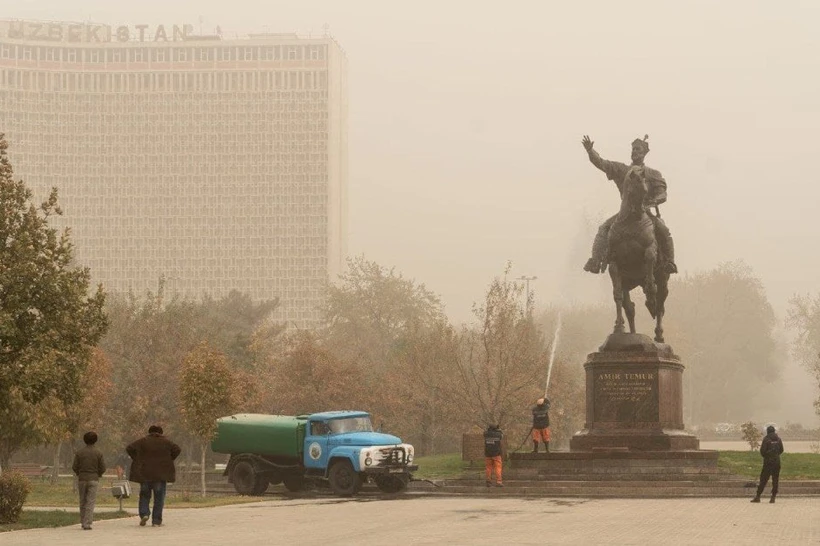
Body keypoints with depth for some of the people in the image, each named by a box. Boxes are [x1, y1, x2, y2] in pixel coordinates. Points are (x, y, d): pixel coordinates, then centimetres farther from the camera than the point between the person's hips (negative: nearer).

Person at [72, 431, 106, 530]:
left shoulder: (79, 453, -3)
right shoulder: (98, 453, -4)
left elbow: (74, 467, -3)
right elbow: (102, 468, -4)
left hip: (82, 479, 1)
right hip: (93, 479, -1)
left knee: (83, 502, 14)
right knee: (90, 502, -2)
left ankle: (83, 522, 19)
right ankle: (87, 523, -11)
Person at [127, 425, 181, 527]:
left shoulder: (143, 441, 3)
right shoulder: (165, 442, 4)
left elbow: (129, 448, -4)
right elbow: (177, 449, -4)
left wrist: (137, 460, 4)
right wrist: (169, 460, 5)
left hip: (144, 473, 0)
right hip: (161, 474, 0)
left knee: (144, 495, 13)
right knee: (159, 498, 5)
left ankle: (144, 514, -9)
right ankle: (156, 521, 1)